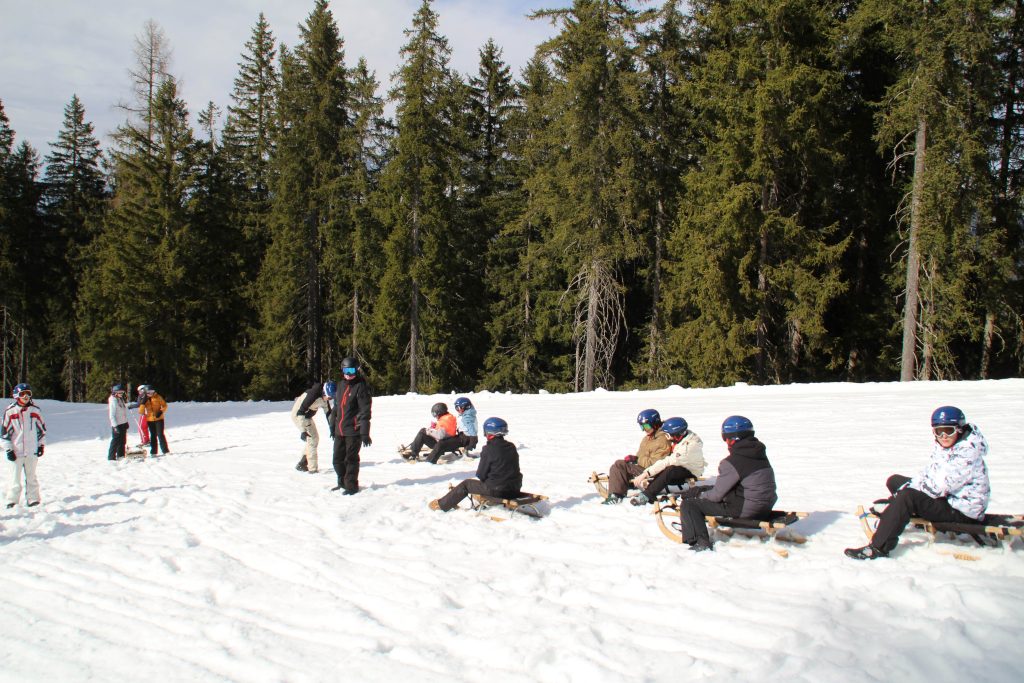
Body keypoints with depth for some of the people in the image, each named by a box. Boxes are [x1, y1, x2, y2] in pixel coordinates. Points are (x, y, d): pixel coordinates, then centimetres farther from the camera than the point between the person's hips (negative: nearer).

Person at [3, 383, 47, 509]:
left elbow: (42, 429, 14)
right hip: (16, 451, -2)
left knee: (31, 477, 9)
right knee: (15, 478, 1)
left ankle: (33, 499, 16)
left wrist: (41, 445, 11)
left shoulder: (35, 410, 4)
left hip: (32, 451, 2)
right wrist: (8, 449, -3)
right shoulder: (10, 411, -3)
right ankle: (12, 501, 10)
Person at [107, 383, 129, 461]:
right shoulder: (113, 401, -14)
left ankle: (121, 456, 22)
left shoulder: (121, 399, 12)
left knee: (122, 441, 13)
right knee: (115, 441, -5)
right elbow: (111, 415, -17)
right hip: (117, 425, -9)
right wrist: (115, 426, -21)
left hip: (123, 423, 9)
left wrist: (126, 422, 19)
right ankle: (111, 457, 1)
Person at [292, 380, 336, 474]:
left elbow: (328, 412, 9)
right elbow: (300, 412, -33)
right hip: (298, 414, -9)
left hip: (307, 416, 9)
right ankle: (313, 468, -11)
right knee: (312, 439, -13)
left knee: (315, 438, 11)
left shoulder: (324, 398, -6)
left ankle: (302, 464, 20)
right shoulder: (313, 395, -32)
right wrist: (303, 431, -35)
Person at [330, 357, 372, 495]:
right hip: (340, 431, 8)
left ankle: (351, 486, 11)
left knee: (351, 459, -1)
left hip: (353, 431, -8)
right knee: (338, 459, 13)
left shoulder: (361, 387, -10)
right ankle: (342, 483, 30)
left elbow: (365, 411, -15)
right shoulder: (342, 386, 14)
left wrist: (365, 433, -19)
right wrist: (333, 426, 24)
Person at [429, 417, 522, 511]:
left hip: (496, 490, -6)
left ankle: (442, 504, 26)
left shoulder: (489, 449, -13)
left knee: (466, 484, 14)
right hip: (515, 490, 6)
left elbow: (481, 475, -8)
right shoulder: (512, 447, 6)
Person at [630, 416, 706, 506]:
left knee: (669, 470, -33)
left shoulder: (690, 446, -32)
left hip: (691, 473, -8)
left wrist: (646, 473, -37)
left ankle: (646, 496, -34)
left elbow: (668, 462, -36)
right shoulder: (679, 438, -9)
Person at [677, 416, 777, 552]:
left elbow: (717, 494, -13)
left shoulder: (732, 462, -19)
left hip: (744, 509, -9)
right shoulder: (760, 454, 7)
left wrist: (701, 495, 9)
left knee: (689, 504, -3)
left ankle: (701, 542, -7)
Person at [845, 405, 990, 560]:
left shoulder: (967, 453, -25)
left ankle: (878, 548, -31)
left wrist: (906, 489, -18)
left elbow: (939, 486, -27)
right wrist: (907, 487, -9)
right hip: (946, 497, 10)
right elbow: (928, 473, 9)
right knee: (895, 481, 11)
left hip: (963, 511, -10)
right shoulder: (941, 446, 2)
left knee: (907, 496, -29)